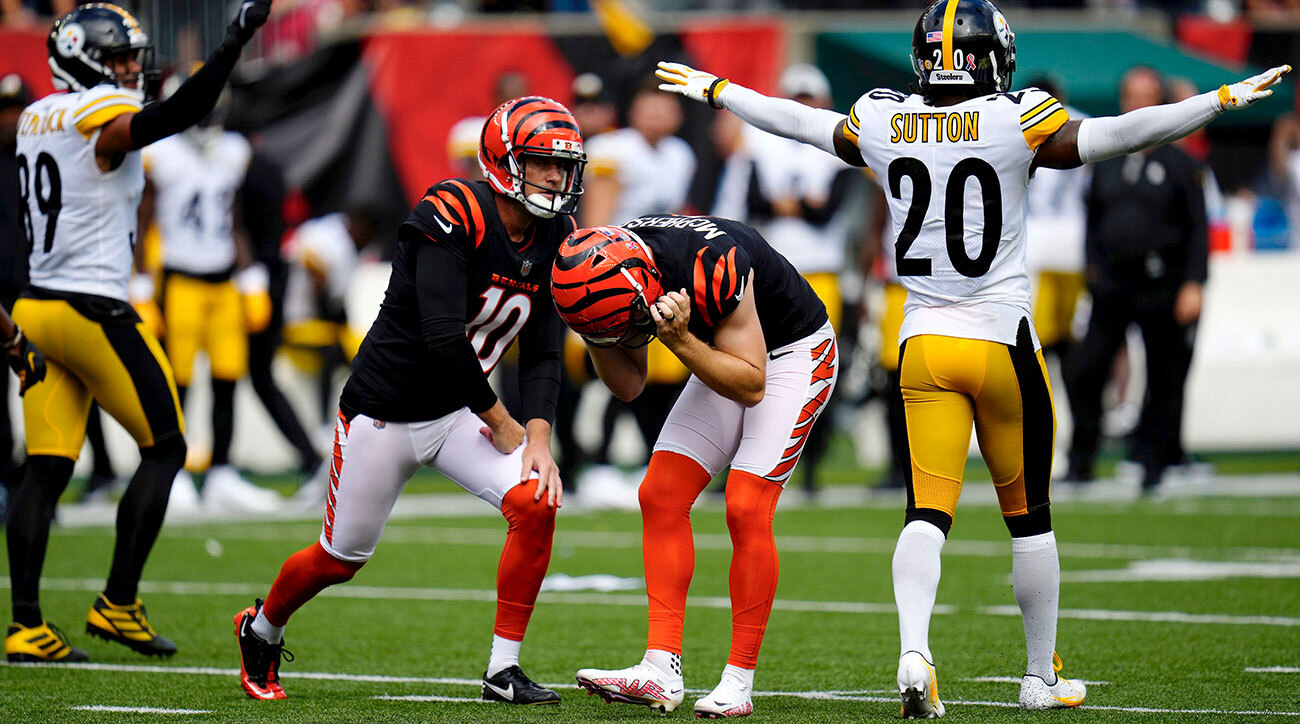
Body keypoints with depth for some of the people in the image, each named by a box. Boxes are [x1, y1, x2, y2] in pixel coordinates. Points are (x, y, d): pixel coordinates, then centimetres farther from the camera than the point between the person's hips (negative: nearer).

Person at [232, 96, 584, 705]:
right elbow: (443, 338, -29)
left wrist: (538, 439, -15)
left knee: (536, 503, -17)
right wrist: (501, 424, -20)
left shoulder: (553, 242, -2)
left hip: (457, 413, 6)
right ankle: (262, 629, 40)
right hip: (384, 410, -6)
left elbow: (542, 353, 0)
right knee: (342, 557, 8)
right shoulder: (453, 218, -24)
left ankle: (502, 671, -6)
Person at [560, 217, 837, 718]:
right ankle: (661, 672, -8)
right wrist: (598, 339, -20)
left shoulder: (711, 267, -37)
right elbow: (628, 386, -2)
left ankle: (739, 684, -11)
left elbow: (751, 386, -27)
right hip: (728, 354, 7)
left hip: (794, 353, -7)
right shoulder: (617, 268, -15)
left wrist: (680, 341, -38)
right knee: (660, 498, -6)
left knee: (746, 510, -18)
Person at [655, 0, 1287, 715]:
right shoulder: (1017, 122, -11)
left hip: (924, 346, 2)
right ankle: (1042, 677, 22)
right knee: (1028, 515, 12)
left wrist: (713, 90, 33)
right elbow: (1116, 135, -12)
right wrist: (1225, 98, -4)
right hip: (1003, 343, -2)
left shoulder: (881, 123, 0)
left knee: (927, 512, 0)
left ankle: (914, 651, -24)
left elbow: (800, 121, 16)